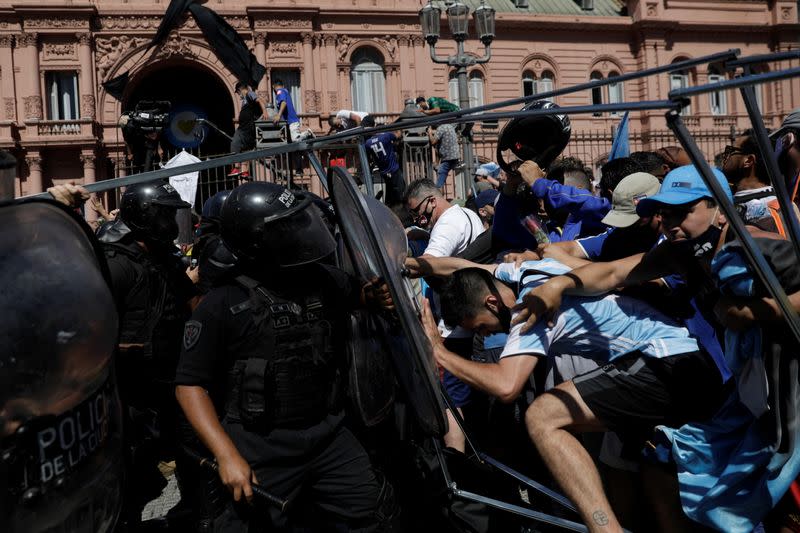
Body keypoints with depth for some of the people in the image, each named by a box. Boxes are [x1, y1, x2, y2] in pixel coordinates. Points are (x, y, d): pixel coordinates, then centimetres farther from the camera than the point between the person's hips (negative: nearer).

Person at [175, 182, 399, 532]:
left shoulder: (325, 280, -1)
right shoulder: (223, 305, -14)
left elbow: (362, 294, 19)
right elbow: (190, 385, -10)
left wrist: (379, 295, -6)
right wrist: (227, 455, -17)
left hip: (327, 435, 5)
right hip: (260, 449, -4)